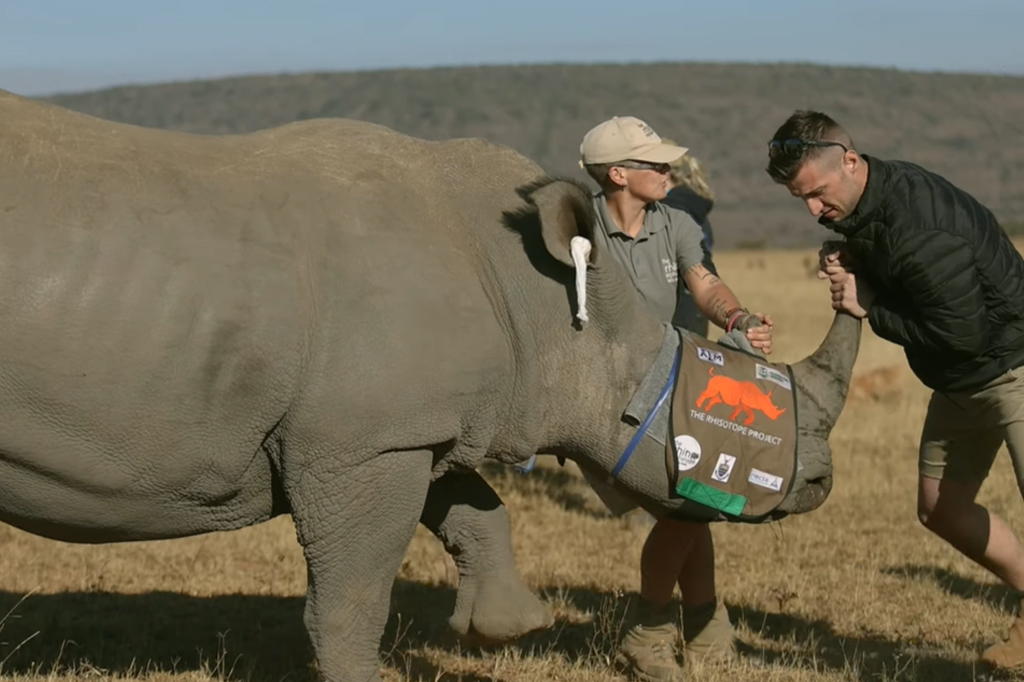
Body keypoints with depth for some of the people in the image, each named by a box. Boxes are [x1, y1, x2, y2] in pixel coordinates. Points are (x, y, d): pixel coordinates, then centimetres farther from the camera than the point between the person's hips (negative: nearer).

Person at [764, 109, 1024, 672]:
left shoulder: (917, 224, -31)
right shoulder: (861, 207, -2)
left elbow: (960, 331, -31)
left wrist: (870, 308, -20)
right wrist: (846, 267, -9)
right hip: (960, 380, 10)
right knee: (940, 506, 15)